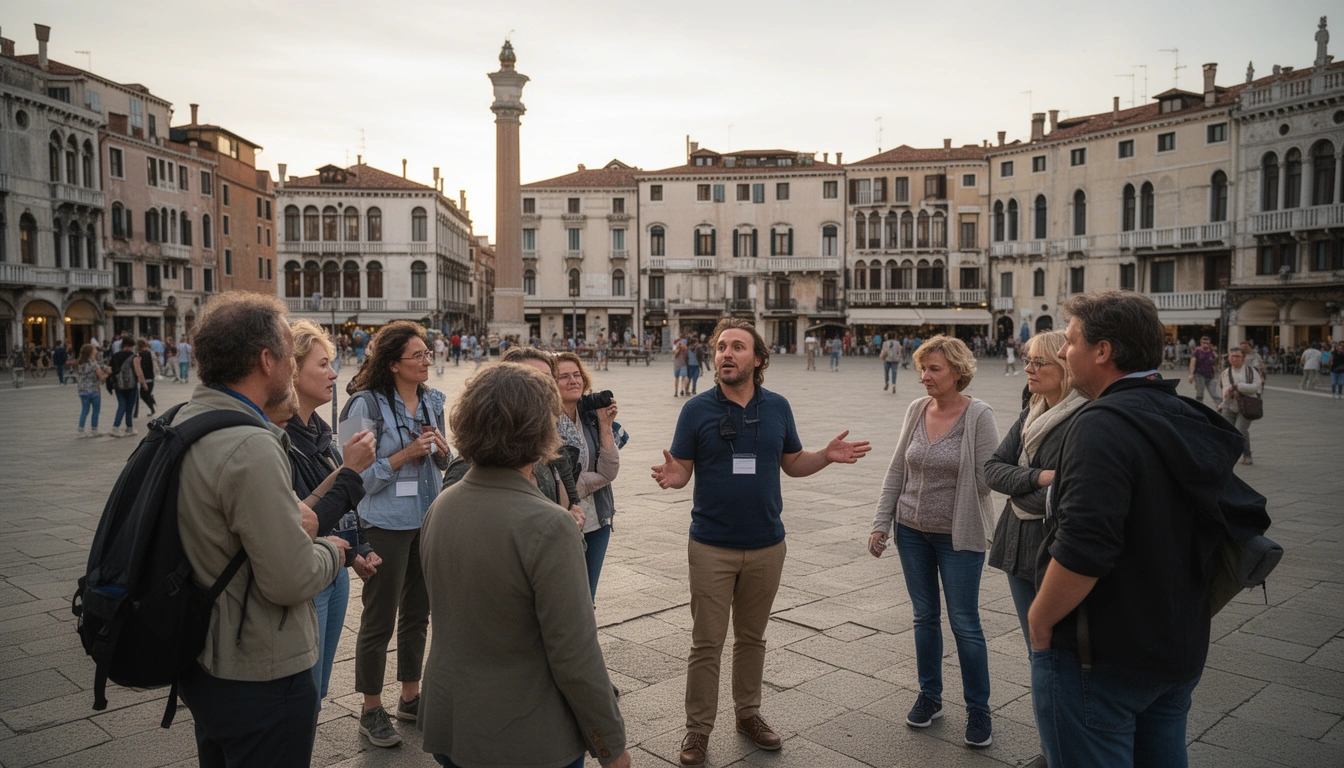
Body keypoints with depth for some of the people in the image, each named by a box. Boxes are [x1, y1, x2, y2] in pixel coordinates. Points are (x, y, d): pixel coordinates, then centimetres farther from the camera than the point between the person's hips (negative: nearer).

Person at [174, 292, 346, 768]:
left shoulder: (183, 422, 2)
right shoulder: (250, 448, -28)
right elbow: (291, 582, -27)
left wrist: (293, 525, 6)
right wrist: (330, 551, -7)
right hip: (260, 678, -9)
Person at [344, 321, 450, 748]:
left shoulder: (432, 401, 5)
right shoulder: (368, 405, -14)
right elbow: (360, 476, -15)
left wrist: (441, 448, -7)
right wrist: (406, 455, -21)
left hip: (428, 519, 6)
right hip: (386, 524, -6)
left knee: (417, 613, 16)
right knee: (380, 620, 6)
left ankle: (410, 698, 32)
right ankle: (371, 712, 21)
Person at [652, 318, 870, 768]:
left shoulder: (777, 407, 2)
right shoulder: (697, 410, -6)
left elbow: (793, 463, 11)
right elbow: (682, 469, -4)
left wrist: (827, 455, -8)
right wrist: (672, 476, -27)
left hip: (766, 545, 3)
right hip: (712, 547, -2)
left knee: (752, 637, 17)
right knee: (707, 643, 3)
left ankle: (748, 713, 35)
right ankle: (698, 729, 18)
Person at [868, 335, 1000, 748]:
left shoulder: (978, 415, -12)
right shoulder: (917, 410, 1)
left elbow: (987, 478, -11)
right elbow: (897, 471, 6)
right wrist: (881, 523, 4)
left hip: (958, 536, -4)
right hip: (911, 531, 5)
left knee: (965, 623, 2)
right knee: (924, 616, 14)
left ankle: (978, 710, 18)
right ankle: (929, 696, 30)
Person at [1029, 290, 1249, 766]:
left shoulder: (1104, 424, -22)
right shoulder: (1190, 421, 7)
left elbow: (1082, 548, -31)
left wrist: (1039, 621, -16)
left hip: (1101, 659, -9)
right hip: (1180, 654, 9)